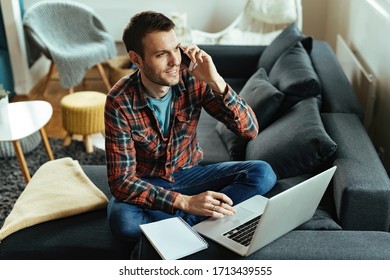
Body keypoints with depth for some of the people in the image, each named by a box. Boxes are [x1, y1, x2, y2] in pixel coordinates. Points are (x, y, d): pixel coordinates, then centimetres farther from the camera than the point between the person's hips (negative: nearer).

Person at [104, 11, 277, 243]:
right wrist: (185, 202, -36)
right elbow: (121, 180, -24)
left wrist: (216, 82, -31)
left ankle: (182, 223, -23)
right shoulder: (120, 102, -23)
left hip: (189, 174, 3)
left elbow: (250, 130, -17)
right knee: (122, 220, -37)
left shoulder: (194, 80, -15)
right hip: (146, 184, -3)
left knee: (263, 173, -19)